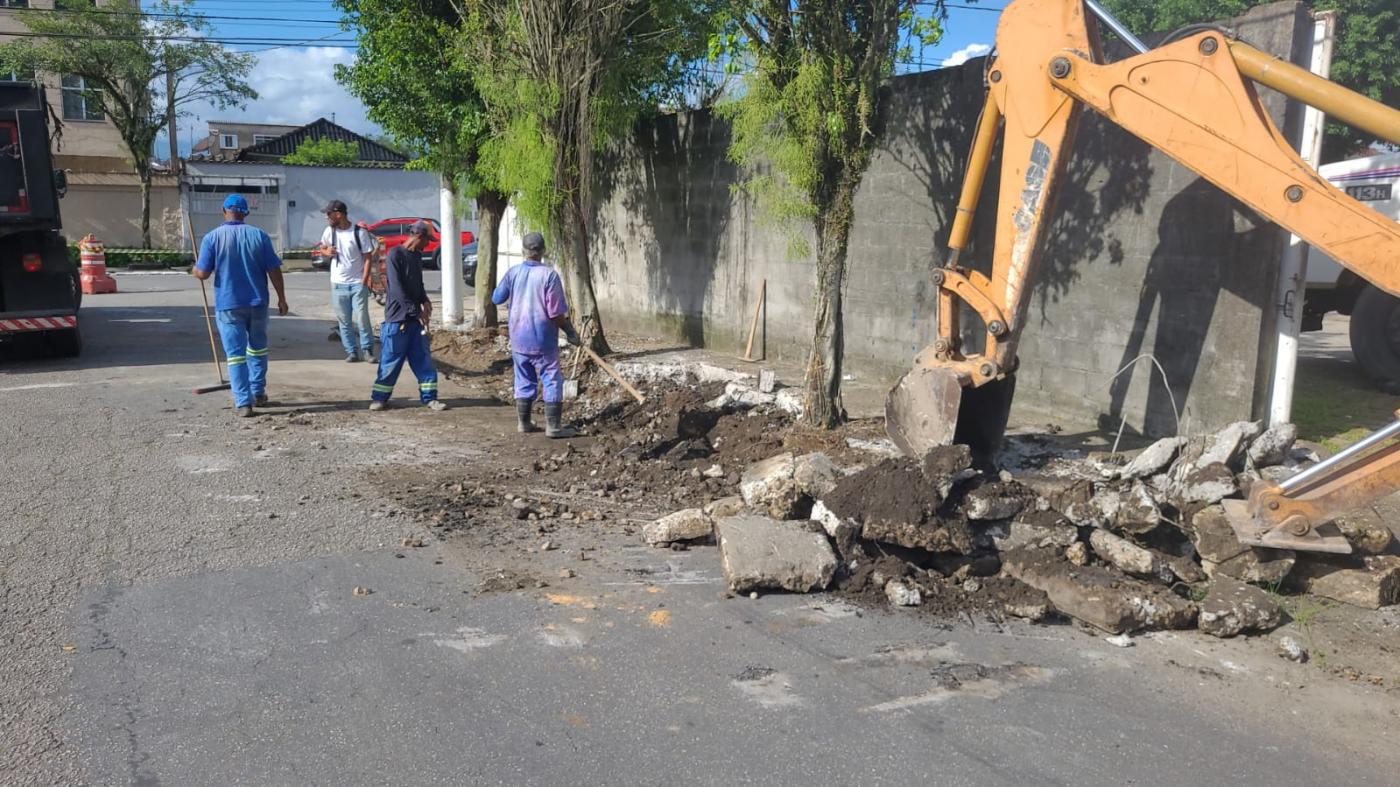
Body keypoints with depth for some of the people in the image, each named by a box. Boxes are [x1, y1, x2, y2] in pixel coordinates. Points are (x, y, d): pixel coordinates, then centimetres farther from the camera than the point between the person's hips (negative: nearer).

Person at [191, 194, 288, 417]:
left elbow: (202, 273, -7)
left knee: (235, 353, 1)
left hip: (228, 305, -2)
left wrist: (194, 269, 17)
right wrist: (281, 298, 6)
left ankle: (243, 402, -3)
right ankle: (258, 393, 27)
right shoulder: (259, 235, -2)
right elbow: (274, 270, -3)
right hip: (257, 303, 2)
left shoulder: (213, 238, -6)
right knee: (258, 348, 20)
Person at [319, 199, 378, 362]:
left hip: (358, 283, -4)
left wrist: (364, 281, -13)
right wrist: (326, 252, -6)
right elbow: (322, 249, 19)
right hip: (338, 284, 4)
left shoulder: (360, 232, -8)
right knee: (344, 321, 6)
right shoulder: (329, 231, 4)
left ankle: (367, 350, 9)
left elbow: (368, 257, -6)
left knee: (362, 318, -5)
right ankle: (351, 352, 14)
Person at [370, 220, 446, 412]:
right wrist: (415, 311, -18)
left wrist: (424, 300, 1)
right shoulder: (395, 254, -12)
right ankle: (379, 397, 13)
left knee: (423, 359, 6)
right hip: (397, 317, -7)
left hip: (415, 317, 7)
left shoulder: (417, 256, 11)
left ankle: (429, 397, 11)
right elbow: (396, 288, -17)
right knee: (391, 361, 1)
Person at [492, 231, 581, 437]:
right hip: (543, 340, -5)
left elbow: (496, 298, 9)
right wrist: (571, 333, -3)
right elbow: (556, 312, -16)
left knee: (524, 380, 16)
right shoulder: (549, 275, -15)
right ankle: (553, 426, 2)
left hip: (518, 339, 5)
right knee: (552, 380, 4)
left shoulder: (513, 272, -2)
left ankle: (523, 422, 22)